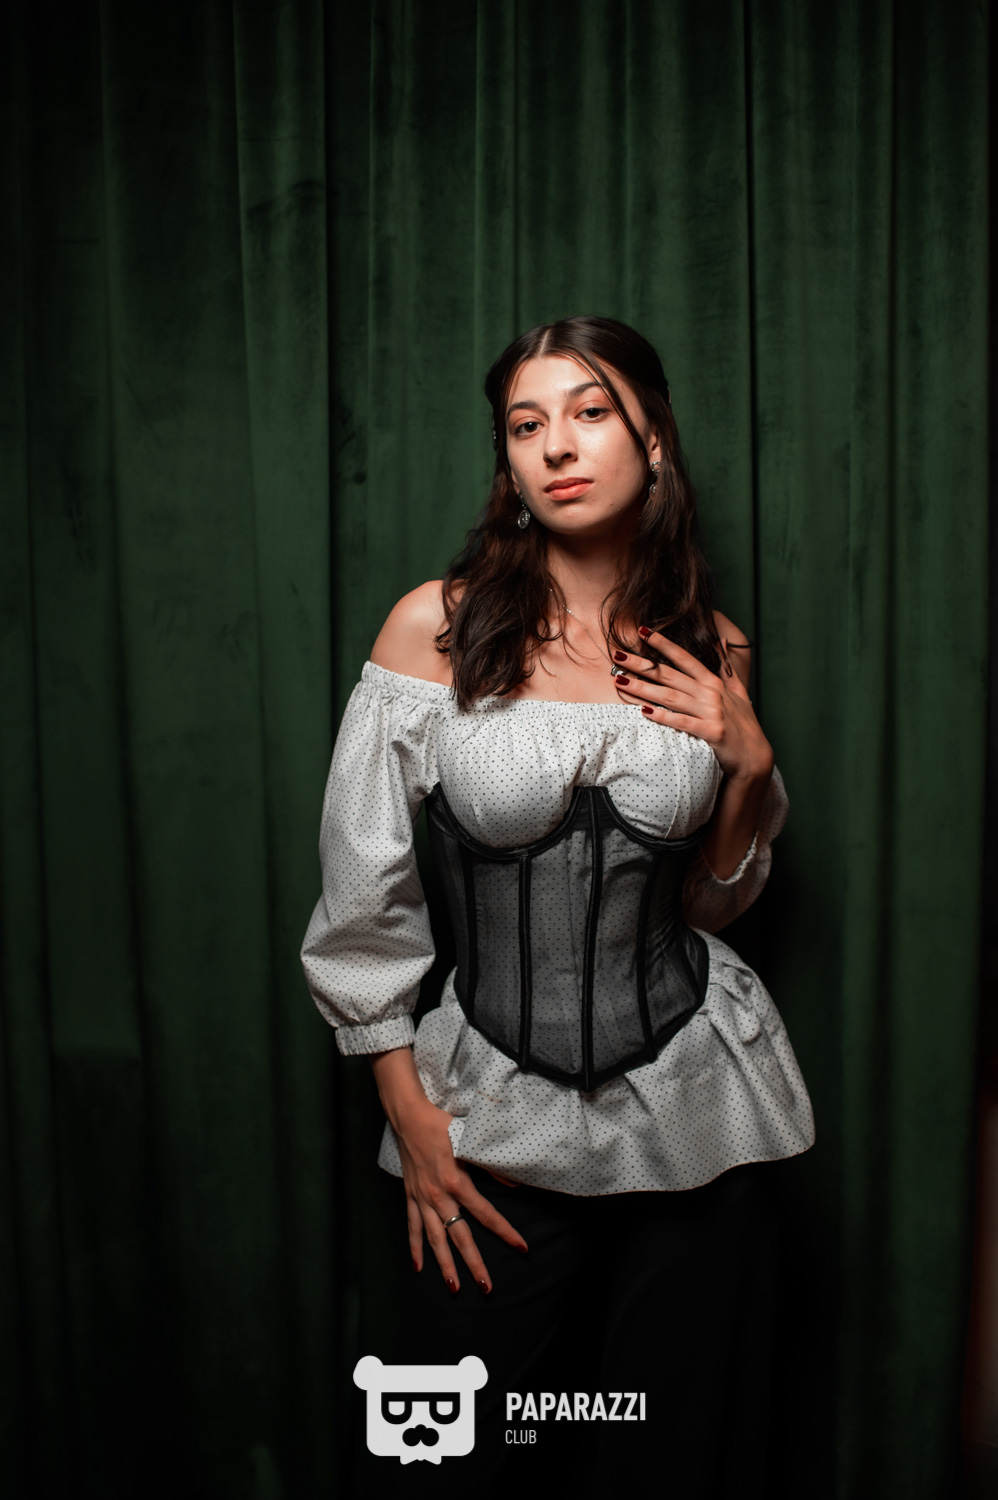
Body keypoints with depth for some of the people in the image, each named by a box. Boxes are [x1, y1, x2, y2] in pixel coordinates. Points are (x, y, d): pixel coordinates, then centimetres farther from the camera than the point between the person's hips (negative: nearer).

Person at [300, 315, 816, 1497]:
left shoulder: (710, 649, 2)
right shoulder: (435, 627, -7)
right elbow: (362, 895, -4)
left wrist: (750, 764, -5)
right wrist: (408, 1112, -3)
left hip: (693, 1093, 2)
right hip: (500, 1112, -2)